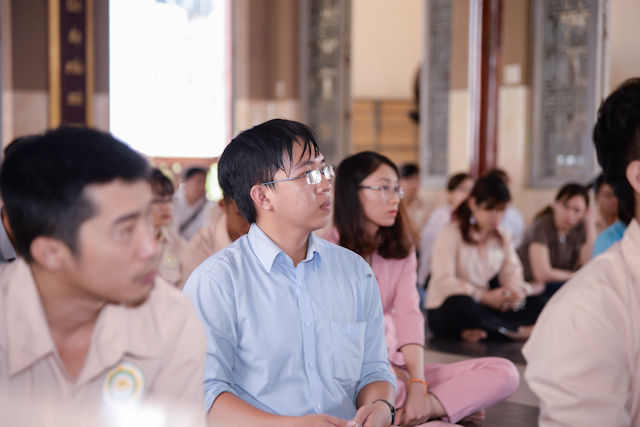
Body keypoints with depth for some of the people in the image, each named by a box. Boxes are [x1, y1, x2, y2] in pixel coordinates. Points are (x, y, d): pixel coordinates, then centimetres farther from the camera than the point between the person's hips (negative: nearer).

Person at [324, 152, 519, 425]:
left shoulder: (400, 250, 14)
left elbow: (408, 316, -1)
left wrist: (418, 385, -15)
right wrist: (389, 373, -19)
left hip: (396, 369, 6)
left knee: (504, 373, -12)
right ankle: (449, 403, -14)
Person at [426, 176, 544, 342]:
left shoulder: (503, 238, 13)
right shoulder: (451, 235, -9)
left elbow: (512, 273, 5)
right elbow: (443, 281, -20)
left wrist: (517, 290, -20)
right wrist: (483, 296, -28)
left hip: (482, 307, 6)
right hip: (446, 311, -6)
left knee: (534, 304, -15)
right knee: (462, 304, -41)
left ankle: (477, 332, -33)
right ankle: (517, 331, -25)